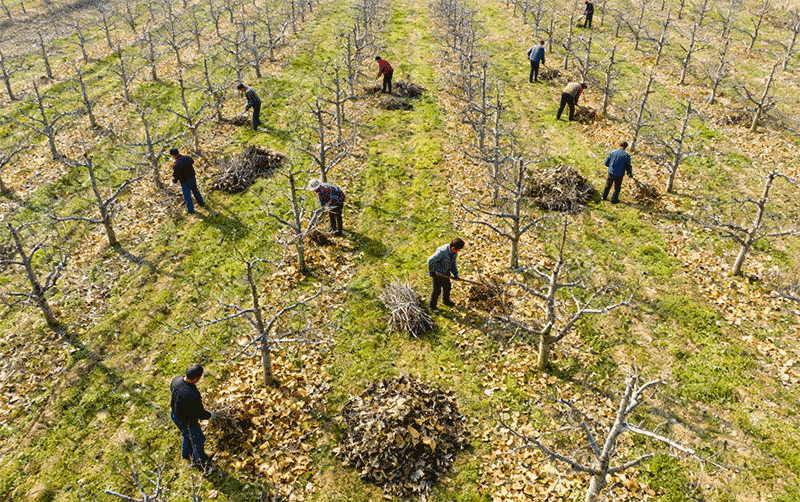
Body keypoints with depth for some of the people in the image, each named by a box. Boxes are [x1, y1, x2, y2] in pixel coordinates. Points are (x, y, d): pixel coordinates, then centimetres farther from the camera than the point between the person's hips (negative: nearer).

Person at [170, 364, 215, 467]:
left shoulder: (176, 379, -22)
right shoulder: (193, 396, -43)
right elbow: (200, 415, -27)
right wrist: (210, 415, -4)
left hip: (175, 415, 7)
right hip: (187, 422, -7)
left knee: (186, 435, 36)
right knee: (198, 440, 24)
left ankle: (186, 453, 62)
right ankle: (199, 460, 50)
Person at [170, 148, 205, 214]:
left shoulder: (176, 165, -29)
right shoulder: (187, 158, -12)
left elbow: (176, 176, -21)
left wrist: (174, 181, 2)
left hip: (185, 182, -5)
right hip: (193, 178, 5)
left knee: (187, 196, 17)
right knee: (195, 191, 30)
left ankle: (190, 210, 34)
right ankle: (201, 203, 49)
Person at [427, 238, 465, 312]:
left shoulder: (454, 251, -11)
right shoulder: (442, 252, -36)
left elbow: (453, 263, 5)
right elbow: (430, 261, -33)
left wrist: (455, 274, 0)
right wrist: (432, 272, -19)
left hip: (446, 272, 8)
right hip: (437, 272, -8)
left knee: (447, 286, 23)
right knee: (437, 290, 4)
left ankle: (445, 300, 50)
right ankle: (432, 305, 28)